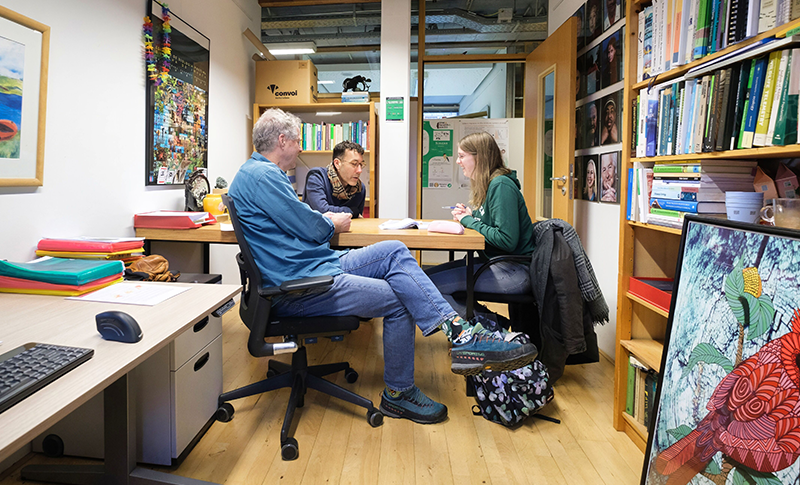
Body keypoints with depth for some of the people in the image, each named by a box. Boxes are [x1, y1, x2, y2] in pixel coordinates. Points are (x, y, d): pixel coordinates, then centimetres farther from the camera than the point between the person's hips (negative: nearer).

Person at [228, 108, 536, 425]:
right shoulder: (261, 175, -15)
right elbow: (309, 228, -17)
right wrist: (333, 225, 4)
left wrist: (325, 219, 8)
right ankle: (398, 394, 8)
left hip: (317, 266, 11)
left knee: (395, 252, -3)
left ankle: (458, 331, -10)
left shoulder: (261, 172, 20)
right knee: (398, 300, -10)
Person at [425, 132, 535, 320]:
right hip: (494, 262, 10)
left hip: (514, 270, -10)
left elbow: (507, 240, -23)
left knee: (430, 284, -17)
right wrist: (468, 216, 3)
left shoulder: (501, 186, -15)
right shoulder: (486, 185, 15)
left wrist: (469, 221, -11)